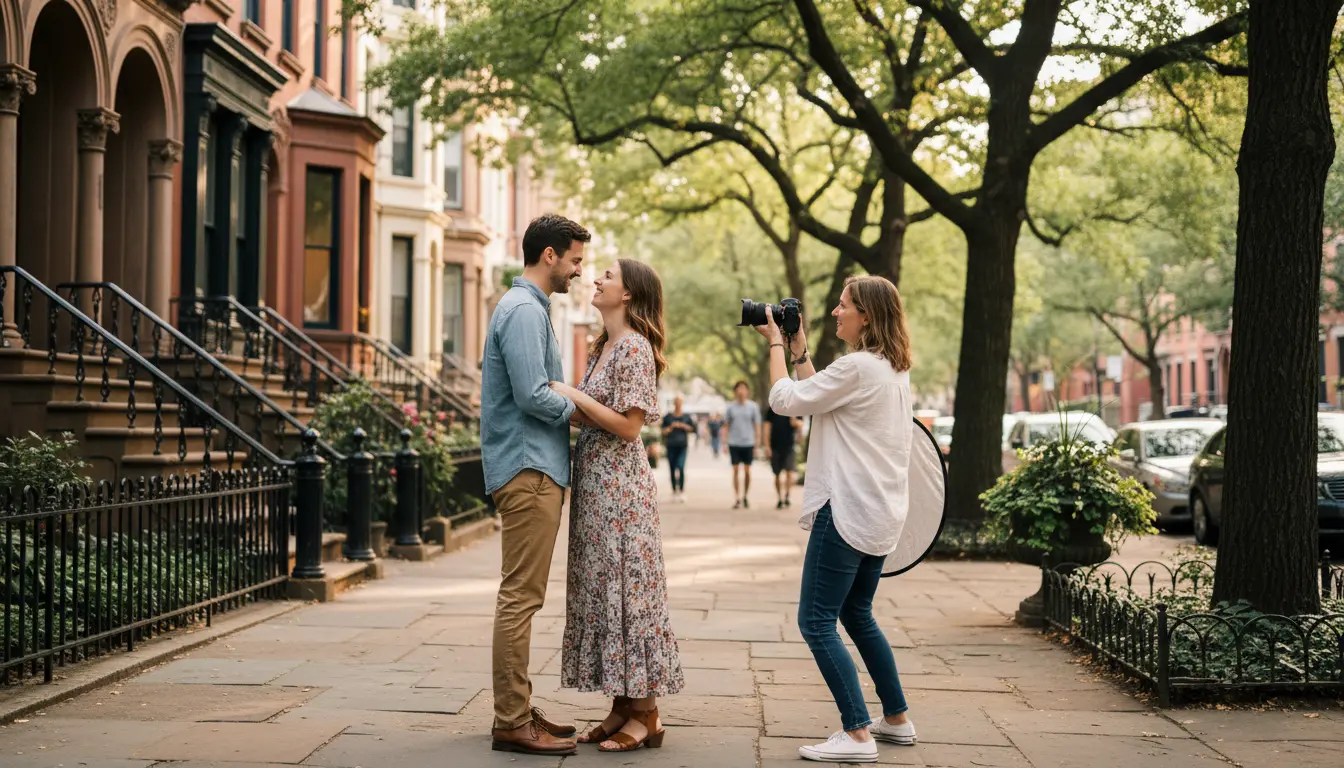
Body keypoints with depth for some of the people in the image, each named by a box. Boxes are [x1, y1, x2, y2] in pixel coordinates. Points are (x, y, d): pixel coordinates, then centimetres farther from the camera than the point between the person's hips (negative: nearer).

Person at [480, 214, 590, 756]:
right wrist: (580, 409, -6)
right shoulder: (524, 311, -13)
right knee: (521, 596, -9)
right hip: (528, 469, -11)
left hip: (534, 470, 11)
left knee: (521, 597, 13)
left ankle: (517, 711, 19)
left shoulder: (529, 308, 20)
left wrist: (576, 402, 10)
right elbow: (533, 395, -21)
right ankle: (512, 722, -7)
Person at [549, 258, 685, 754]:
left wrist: (575, 396, -14)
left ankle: (646, 714, 0)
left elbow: (628, 425, -17)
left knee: (626, 586, -6)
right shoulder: (604, 347, 15)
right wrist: (572, 401, 7)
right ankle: (622, 706, 15)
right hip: (595, 483, 9)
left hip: (620, 485, -9)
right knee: (602, 588, 9)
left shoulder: (634, 347, -12)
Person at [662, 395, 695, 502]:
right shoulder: (668, 417, 9)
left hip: (682, 446, -1)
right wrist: (671, 427, -9)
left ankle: (682, 491, -11)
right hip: (671, 446, 1)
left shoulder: (686, 417, 9)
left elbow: (693, 428, 10)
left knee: (681, 467, -17)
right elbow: (663, 431, 8)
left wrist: (683, 426, -3)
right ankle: (674, 492, 12)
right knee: (672, 469, 3)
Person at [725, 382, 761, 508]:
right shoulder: (730, 407, 4)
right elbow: (726, 425, 9)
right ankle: (737, 499, 2)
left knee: (747, 471, 3)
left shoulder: (753, 407, 2)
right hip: (734, 444, 0)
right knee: (735, 470, -1)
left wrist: (757, 444, 0)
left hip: (748, 443, 0)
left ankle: (745, 497, 16)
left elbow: (757, 426, 5)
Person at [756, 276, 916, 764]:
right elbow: (819, 399, 19)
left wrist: (775, 343, 2)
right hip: (880, 513, 10)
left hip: (848, 511, -10)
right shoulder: (894, 370, 13)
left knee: (816, 622, -6)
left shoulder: (857, 367, -18)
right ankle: (897, 719, 29)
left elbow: (785, 399, -11)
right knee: (857, 614, 22)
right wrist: (798, 348, 17)